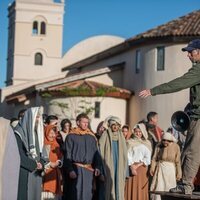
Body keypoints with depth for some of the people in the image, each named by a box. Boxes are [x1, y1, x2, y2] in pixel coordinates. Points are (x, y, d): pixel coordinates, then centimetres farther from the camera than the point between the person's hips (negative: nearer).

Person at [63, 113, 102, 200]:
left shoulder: (92, 137, 11)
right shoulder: (71, 136, 0)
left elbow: (96, 153, 12)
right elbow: (67, 155, -3)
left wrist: (97, 167, -2)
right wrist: (70, 170, -13)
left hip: (89, 170, 4)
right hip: (75, 169, -4)